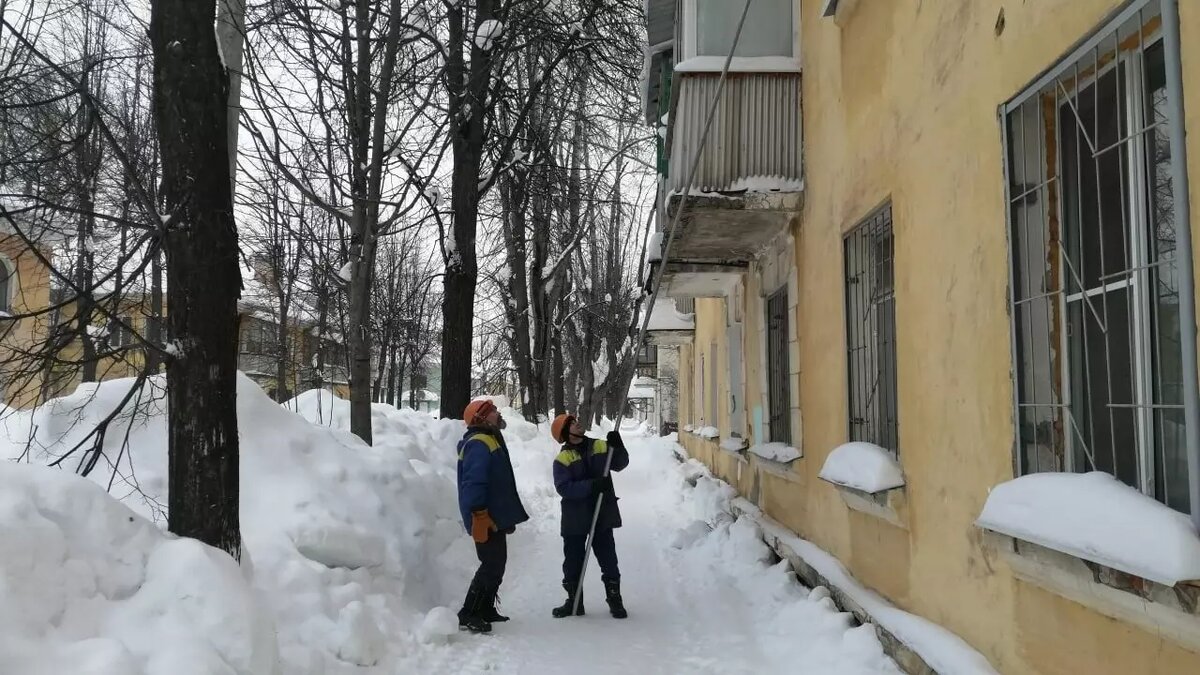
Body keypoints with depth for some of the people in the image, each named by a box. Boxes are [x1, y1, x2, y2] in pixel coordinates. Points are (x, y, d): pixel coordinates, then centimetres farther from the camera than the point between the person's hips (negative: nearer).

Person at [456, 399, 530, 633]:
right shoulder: (479, 443, -15)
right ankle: (468, 614, -7)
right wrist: (479, 515, -29)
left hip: (495, 517, 11)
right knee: (492, 565, -11)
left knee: (497, 563, 16)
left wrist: (508, 516, 26)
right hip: (485, 518, -11)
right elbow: (473, 482, -25)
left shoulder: (490, 440, 19)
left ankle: (485, 609, 26)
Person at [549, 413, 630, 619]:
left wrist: (617, 446, -16)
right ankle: (574, 601, 25)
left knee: (608, 561, 9)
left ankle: (615, 600, 22)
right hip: (575, 519, -2)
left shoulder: (601, 447, 3)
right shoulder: (562, 459, -8)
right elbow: (564, 487, -18)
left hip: (602, 515, 2)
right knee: (573, 563, 10)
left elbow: (620, 464, 3)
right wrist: (591, 486, -28)